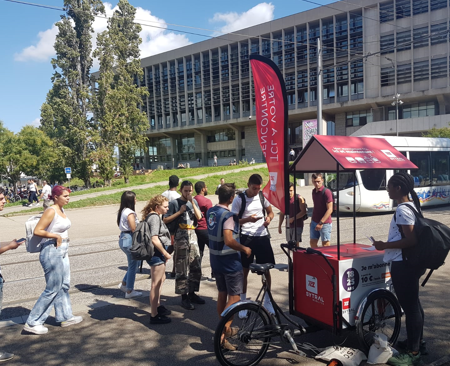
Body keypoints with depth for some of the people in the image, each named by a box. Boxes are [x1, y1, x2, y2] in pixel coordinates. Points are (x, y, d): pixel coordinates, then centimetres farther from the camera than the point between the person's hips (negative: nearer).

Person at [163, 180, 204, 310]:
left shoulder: (194, 202, 12)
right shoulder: (174, 203, -3)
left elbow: (199, 217, -1)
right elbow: (165, 220, -10)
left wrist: (192, 202, -8)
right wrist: (180, 211, -14)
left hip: (192, 236, 6)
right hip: (180, 238, -5)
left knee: (196, 267, 9)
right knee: (181, 269, -2)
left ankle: (192, 293, 22)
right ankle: (184, 297, 5)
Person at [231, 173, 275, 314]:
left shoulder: (262, 196, 4)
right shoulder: (239, 199, -8)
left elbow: (270, 212, 17)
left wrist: (269, 218, -7)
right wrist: (248, 219, -24)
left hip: (262, 236, 4)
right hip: (246, 238, -3)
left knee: (267, 269, 8)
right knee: (244, 271, 4)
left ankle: (267, 301, 25)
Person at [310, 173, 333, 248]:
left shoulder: (326, 192, -15)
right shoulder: (314, 191, 9)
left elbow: (330, 210, -18)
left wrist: (321, 223, -22)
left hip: (325, 223, -8)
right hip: (314, 222, 8)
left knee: (325, 245, -1)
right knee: (312, 243, 13)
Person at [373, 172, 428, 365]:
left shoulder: (402, 210, -20)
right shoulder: (412, 205, 11)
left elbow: (411, 240, -25)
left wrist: (385, 246, -18)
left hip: (403, 264, -11)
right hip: (411, 262, 11)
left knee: (409, 306, -3)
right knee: (414, 304, 19)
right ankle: (417, 342, 33)